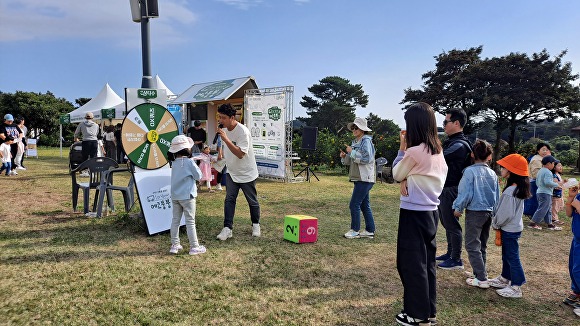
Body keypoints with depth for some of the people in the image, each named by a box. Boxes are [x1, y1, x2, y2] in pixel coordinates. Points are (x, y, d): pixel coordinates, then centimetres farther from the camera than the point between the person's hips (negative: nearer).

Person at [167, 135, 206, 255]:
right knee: (190, 222, 0)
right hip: (187, 196, -6)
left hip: (175, 196, 6)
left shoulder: (174, 162, 5)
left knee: (175, 220, 13)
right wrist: (196, 167, 5)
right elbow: (198, 176, -9)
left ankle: (175, 245, 19)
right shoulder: (189, 162, -15)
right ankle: (194, 247, 6)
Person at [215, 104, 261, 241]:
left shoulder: (242, 131, -26)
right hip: (231, 172, 6)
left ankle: (255, 225, 30)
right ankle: (227, 228, 1)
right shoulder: (224, 129, 0)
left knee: (252, 201, 10)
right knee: (229, 199, -2)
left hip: (247, 173, -6)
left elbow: (240, 154, -34)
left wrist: (226, 139, -38)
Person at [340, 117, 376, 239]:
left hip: (365, 178, -9)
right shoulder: (355, 142, 16)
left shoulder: (366, 141, -11)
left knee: (354, 204, -7)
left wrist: (352, 152, -18)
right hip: (359, 178, 9)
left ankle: (355, 230, 2)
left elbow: (366, 159, -22)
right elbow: (351, 161, 19)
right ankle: (370, 231, 20)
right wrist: (344, 157, 0)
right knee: (364, 205, 13)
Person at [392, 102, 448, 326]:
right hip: (431, 212, 8)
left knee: (411, 263, 4)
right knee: (427, 262, 16)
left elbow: (396, 175, -3)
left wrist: (402, 148, 0)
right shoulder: (438, 152, 6)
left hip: (414, 214, -8)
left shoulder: (414, 152, -19)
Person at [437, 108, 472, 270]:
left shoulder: (459, 145, -20)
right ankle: (450, 253, 31)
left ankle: (456, 260, 9)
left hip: (451, 190, -10)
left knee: (452, 224, -1)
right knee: (446, 222, 18)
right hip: (444, 189, 10)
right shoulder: (451, 141, 14)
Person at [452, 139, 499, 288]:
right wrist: (493, 212, 21)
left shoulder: (470, 171, -14)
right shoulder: (493, 174, 5)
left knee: (472, 246, -2)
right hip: (489, 212, 7)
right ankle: (479, 272, 28)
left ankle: (482, 279, -4)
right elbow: (497, 196, 11)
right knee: (482, 245, 18)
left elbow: (466, 193, -16)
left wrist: (458, 208, -3)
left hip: (474, 212, -7)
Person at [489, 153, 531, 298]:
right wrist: (496, 221, 14)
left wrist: (495, 223, -7)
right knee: (506, 255, 21)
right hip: (514, 226, 10)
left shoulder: (510, 191, -25)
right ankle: (504, 278, 35)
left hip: (510, 229, -10)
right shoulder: (519, 188, 5)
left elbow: (506, 213, -23)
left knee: (512, 257, 0)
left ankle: (516, 287, 10)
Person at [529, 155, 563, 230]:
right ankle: (532, 223, -2)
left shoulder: (540, 171, 14)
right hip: (546, 193, -10)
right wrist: (557, 184, -16)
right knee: (542, 209, -5)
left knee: (548, 210, 16)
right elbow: (547, 182, -28)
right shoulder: (548, 172, -16)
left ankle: (550, 224, 20)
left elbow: (537, 182, 19)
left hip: (539, 192, 10)